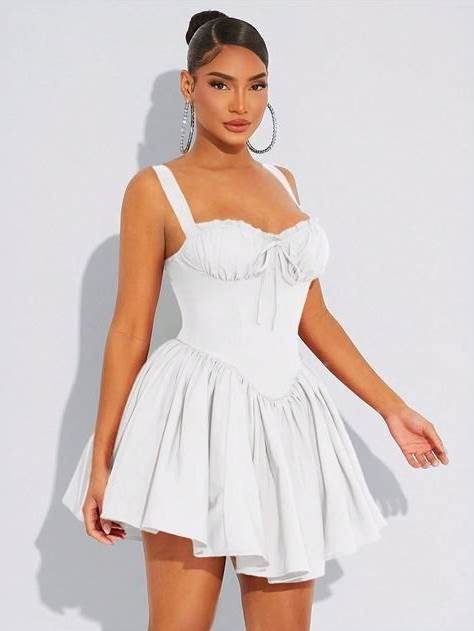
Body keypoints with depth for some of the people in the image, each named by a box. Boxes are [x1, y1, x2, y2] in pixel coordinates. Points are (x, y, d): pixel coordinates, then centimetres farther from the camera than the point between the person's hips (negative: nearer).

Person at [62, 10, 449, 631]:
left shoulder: (282, 181, 16)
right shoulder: (157, 189, 0)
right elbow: (129, 331, -1)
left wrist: (393, 408, 16)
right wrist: (102, 461, -3)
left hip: (286, 418, 5)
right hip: (198, 416, -5)